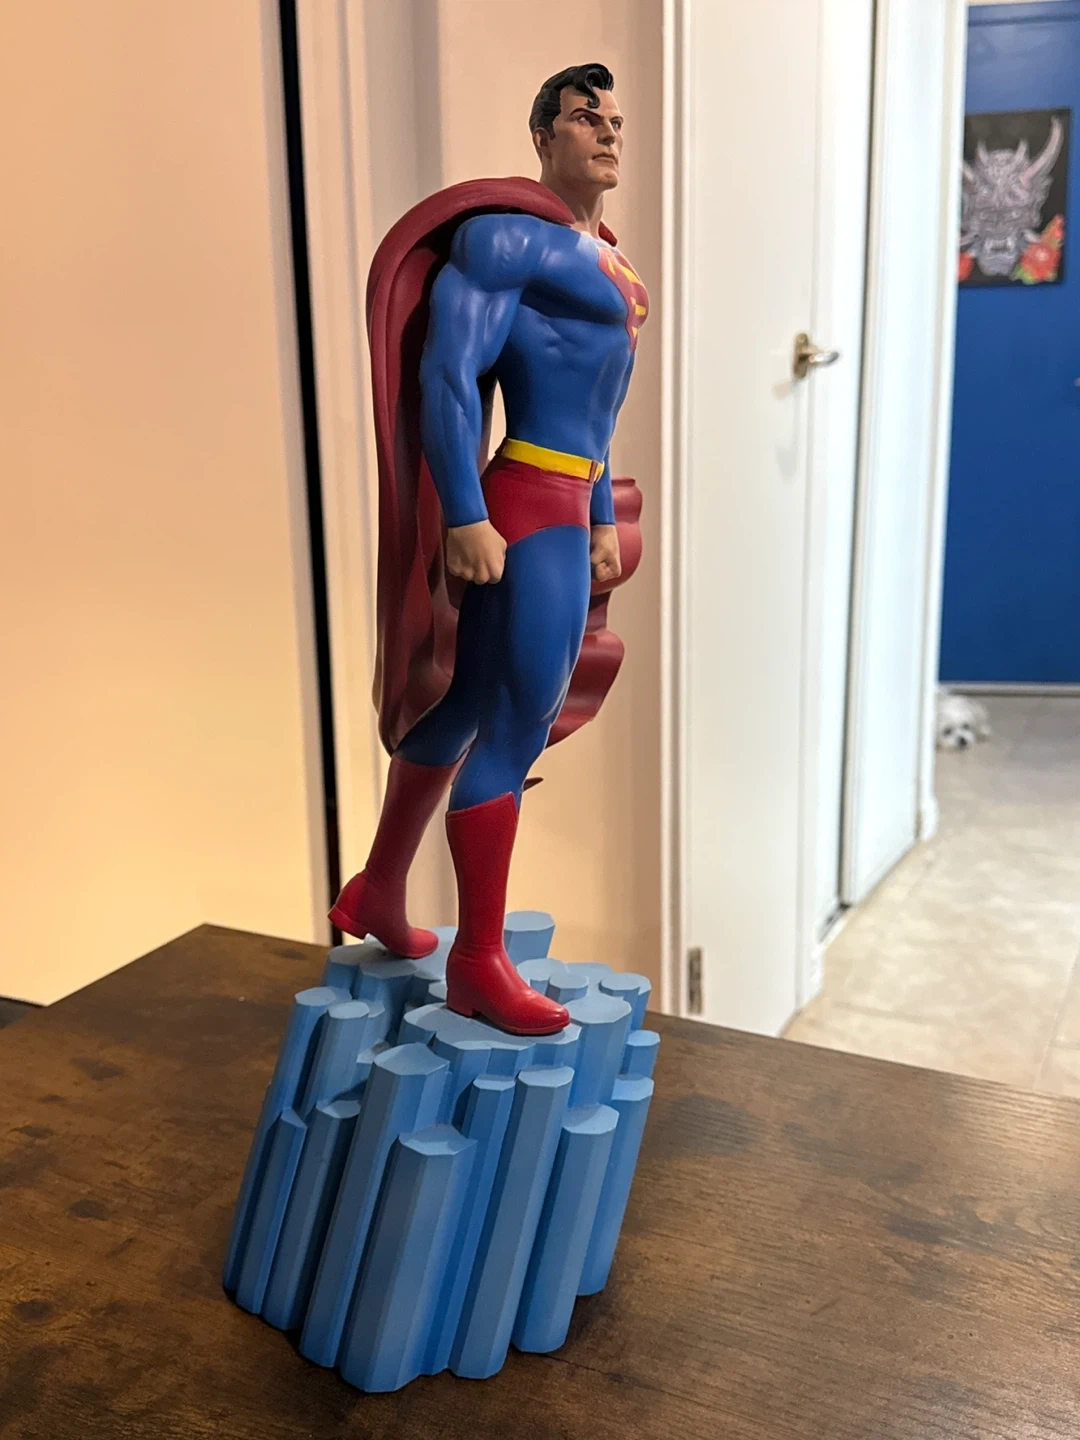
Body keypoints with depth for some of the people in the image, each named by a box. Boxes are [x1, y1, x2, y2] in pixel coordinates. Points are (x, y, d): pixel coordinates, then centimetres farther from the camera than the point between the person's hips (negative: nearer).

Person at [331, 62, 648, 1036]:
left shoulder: (601, 254, 20)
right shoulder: (506, 235, -9)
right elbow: (447, 374, -18)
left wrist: (600, 517, 25)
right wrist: (466, 518, -24)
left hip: (567, 507, 10)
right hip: (523, 511, -10)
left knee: (465, 706, 16)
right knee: (516, 728, -6)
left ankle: (379, 895, 32)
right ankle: (480, 963, 6)